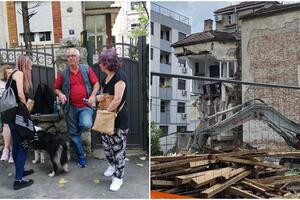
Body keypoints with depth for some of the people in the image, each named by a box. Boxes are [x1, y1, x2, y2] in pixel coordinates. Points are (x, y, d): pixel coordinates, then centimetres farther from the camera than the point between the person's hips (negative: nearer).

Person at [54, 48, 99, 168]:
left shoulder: (86, 69, 1)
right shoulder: (63, 73, 2)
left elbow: (96, 83, 3)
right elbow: (56, 88, 10)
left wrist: (93, 96, -11)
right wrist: (60, 94, -12)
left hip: (85, 105, -1)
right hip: (71, 107, 2)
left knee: (86, 125, -26)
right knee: (74, 133, 7)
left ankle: (84, 126, 13)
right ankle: (81, 156, 24)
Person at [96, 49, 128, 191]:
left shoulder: (120, 76, -18)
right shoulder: (105, 78, 9)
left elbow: (117, 99, -24)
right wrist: (98, 97, -3)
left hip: (119, 118, -8)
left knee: (118, 148, 2)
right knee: (106, 144, 18)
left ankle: (118, 177, 17)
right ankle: (112, 165, 44)